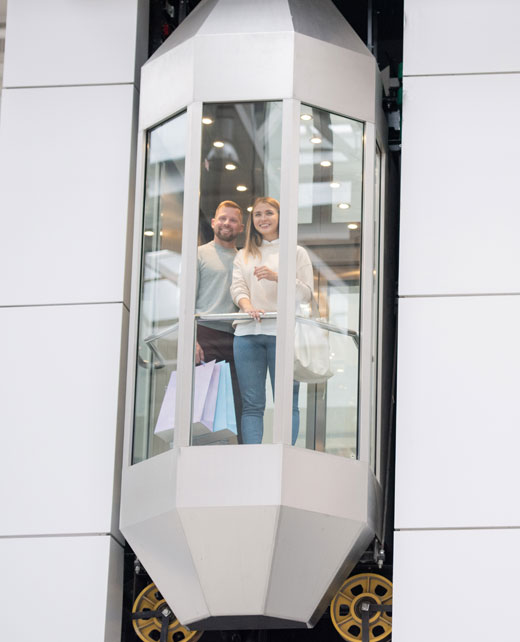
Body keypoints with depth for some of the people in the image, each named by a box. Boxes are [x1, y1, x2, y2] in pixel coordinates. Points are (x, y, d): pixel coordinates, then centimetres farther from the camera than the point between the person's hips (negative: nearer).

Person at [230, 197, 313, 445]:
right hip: (248, 332, 3)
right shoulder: (244, 256, 22)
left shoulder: (296, 252, 12)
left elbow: (305, 294, 3)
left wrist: (277, 277, -12)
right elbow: (237, 286, 6)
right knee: (252, 403, -3)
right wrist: (247, 305, -17)